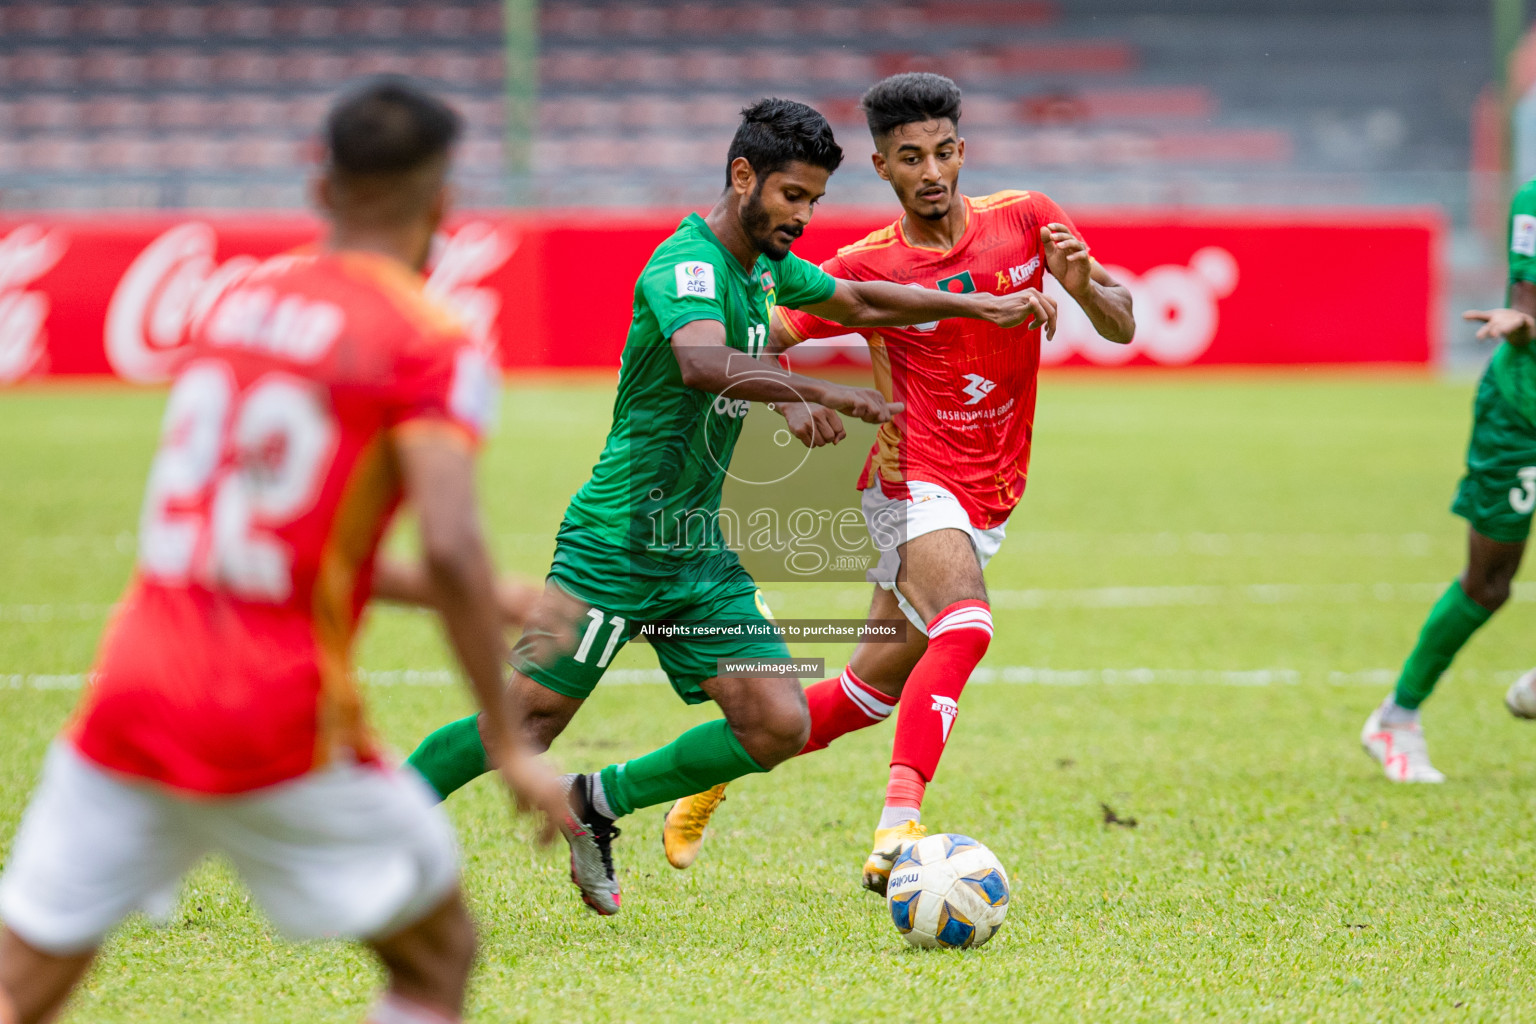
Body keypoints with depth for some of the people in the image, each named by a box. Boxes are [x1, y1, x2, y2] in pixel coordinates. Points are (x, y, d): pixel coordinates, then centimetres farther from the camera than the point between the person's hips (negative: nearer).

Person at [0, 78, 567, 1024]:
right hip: (279, 728, -5)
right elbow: (451, 548, -19)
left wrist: (480, 596, 30)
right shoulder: (431, 345, -5)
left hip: (129, 702, 5)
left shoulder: (237, 303, 15)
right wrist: (511, 748, -12)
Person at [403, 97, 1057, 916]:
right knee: (526, 721, -10)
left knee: (779, 726, -4)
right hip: (617, 542, -8)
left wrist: (980, 306, 22)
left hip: (701, 555, 8)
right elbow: (701, 362, -39)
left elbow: (857, 303, 28)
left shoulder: (762, 264, 10)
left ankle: (599, 802, 13)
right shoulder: (688, 264, -18)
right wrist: (819, 393, -50)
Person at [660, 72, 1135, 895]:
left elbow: (1120, 327, 1)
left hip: (987, 504, 5)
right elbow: (761, 343, 0)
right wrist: (793, 407, -22)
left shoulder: (1024, 221, 0)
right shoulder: (865, 269, -6)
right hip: (914, 482, -5)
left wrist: (1084, 286, -22)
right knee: (964, 624, -34)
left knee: (870, 694, 11)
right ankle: (897, 828, -43)